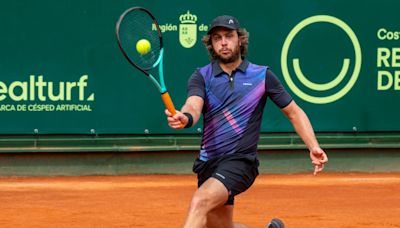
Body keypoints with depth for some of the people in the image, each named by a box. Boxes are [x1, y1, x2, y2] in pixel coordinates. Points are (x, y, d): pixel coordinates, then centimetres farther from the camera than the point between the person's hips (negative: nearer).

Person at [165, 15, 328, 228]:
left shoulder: (262, 75, 0)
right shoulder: (202, 76, 1)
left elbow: (294, 112, 6)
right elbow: (194, 105, -19)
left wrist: (313, 147, -8)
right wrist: (185, 118, -44)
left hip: (241, 162, -4)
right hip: (208, 162, 4)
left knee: (200, 201, -28)